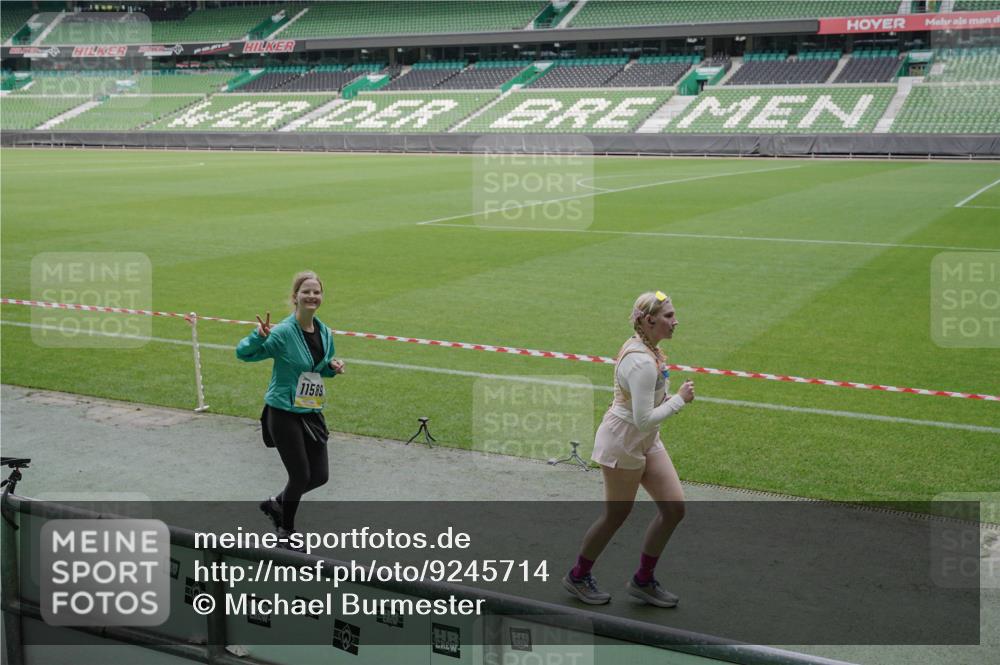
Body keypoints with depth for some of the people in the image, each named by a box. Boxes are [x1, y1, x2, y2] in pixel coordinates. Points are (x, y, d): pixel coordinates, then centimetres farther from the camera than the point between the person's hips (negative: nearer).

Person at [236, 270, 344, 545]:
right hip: (284, 413, -7)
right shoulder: (283, 332, -17)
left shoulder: (324, 332, 5)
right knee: (301, 475, 0)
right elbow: (243, 353, -18)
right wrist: (259, 335, -37)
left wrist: (332, 367, -3)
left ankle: (276, 503, 35)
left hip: (312, 413, 7)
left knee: (320, 476, 9)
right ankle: (286, 531, 24)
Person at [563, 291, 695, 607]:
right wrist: (680, 399, -21)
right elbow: (644, 420, -29)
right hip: (623, 443, -9)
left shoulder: (645, 349, 3)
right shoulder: (642, 362, -28)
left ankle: (643, 580, 23)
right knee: (616, 516, 7)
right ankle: (578, 576, 30)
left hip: (646, 441, 9)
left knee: (674, 508, 7)